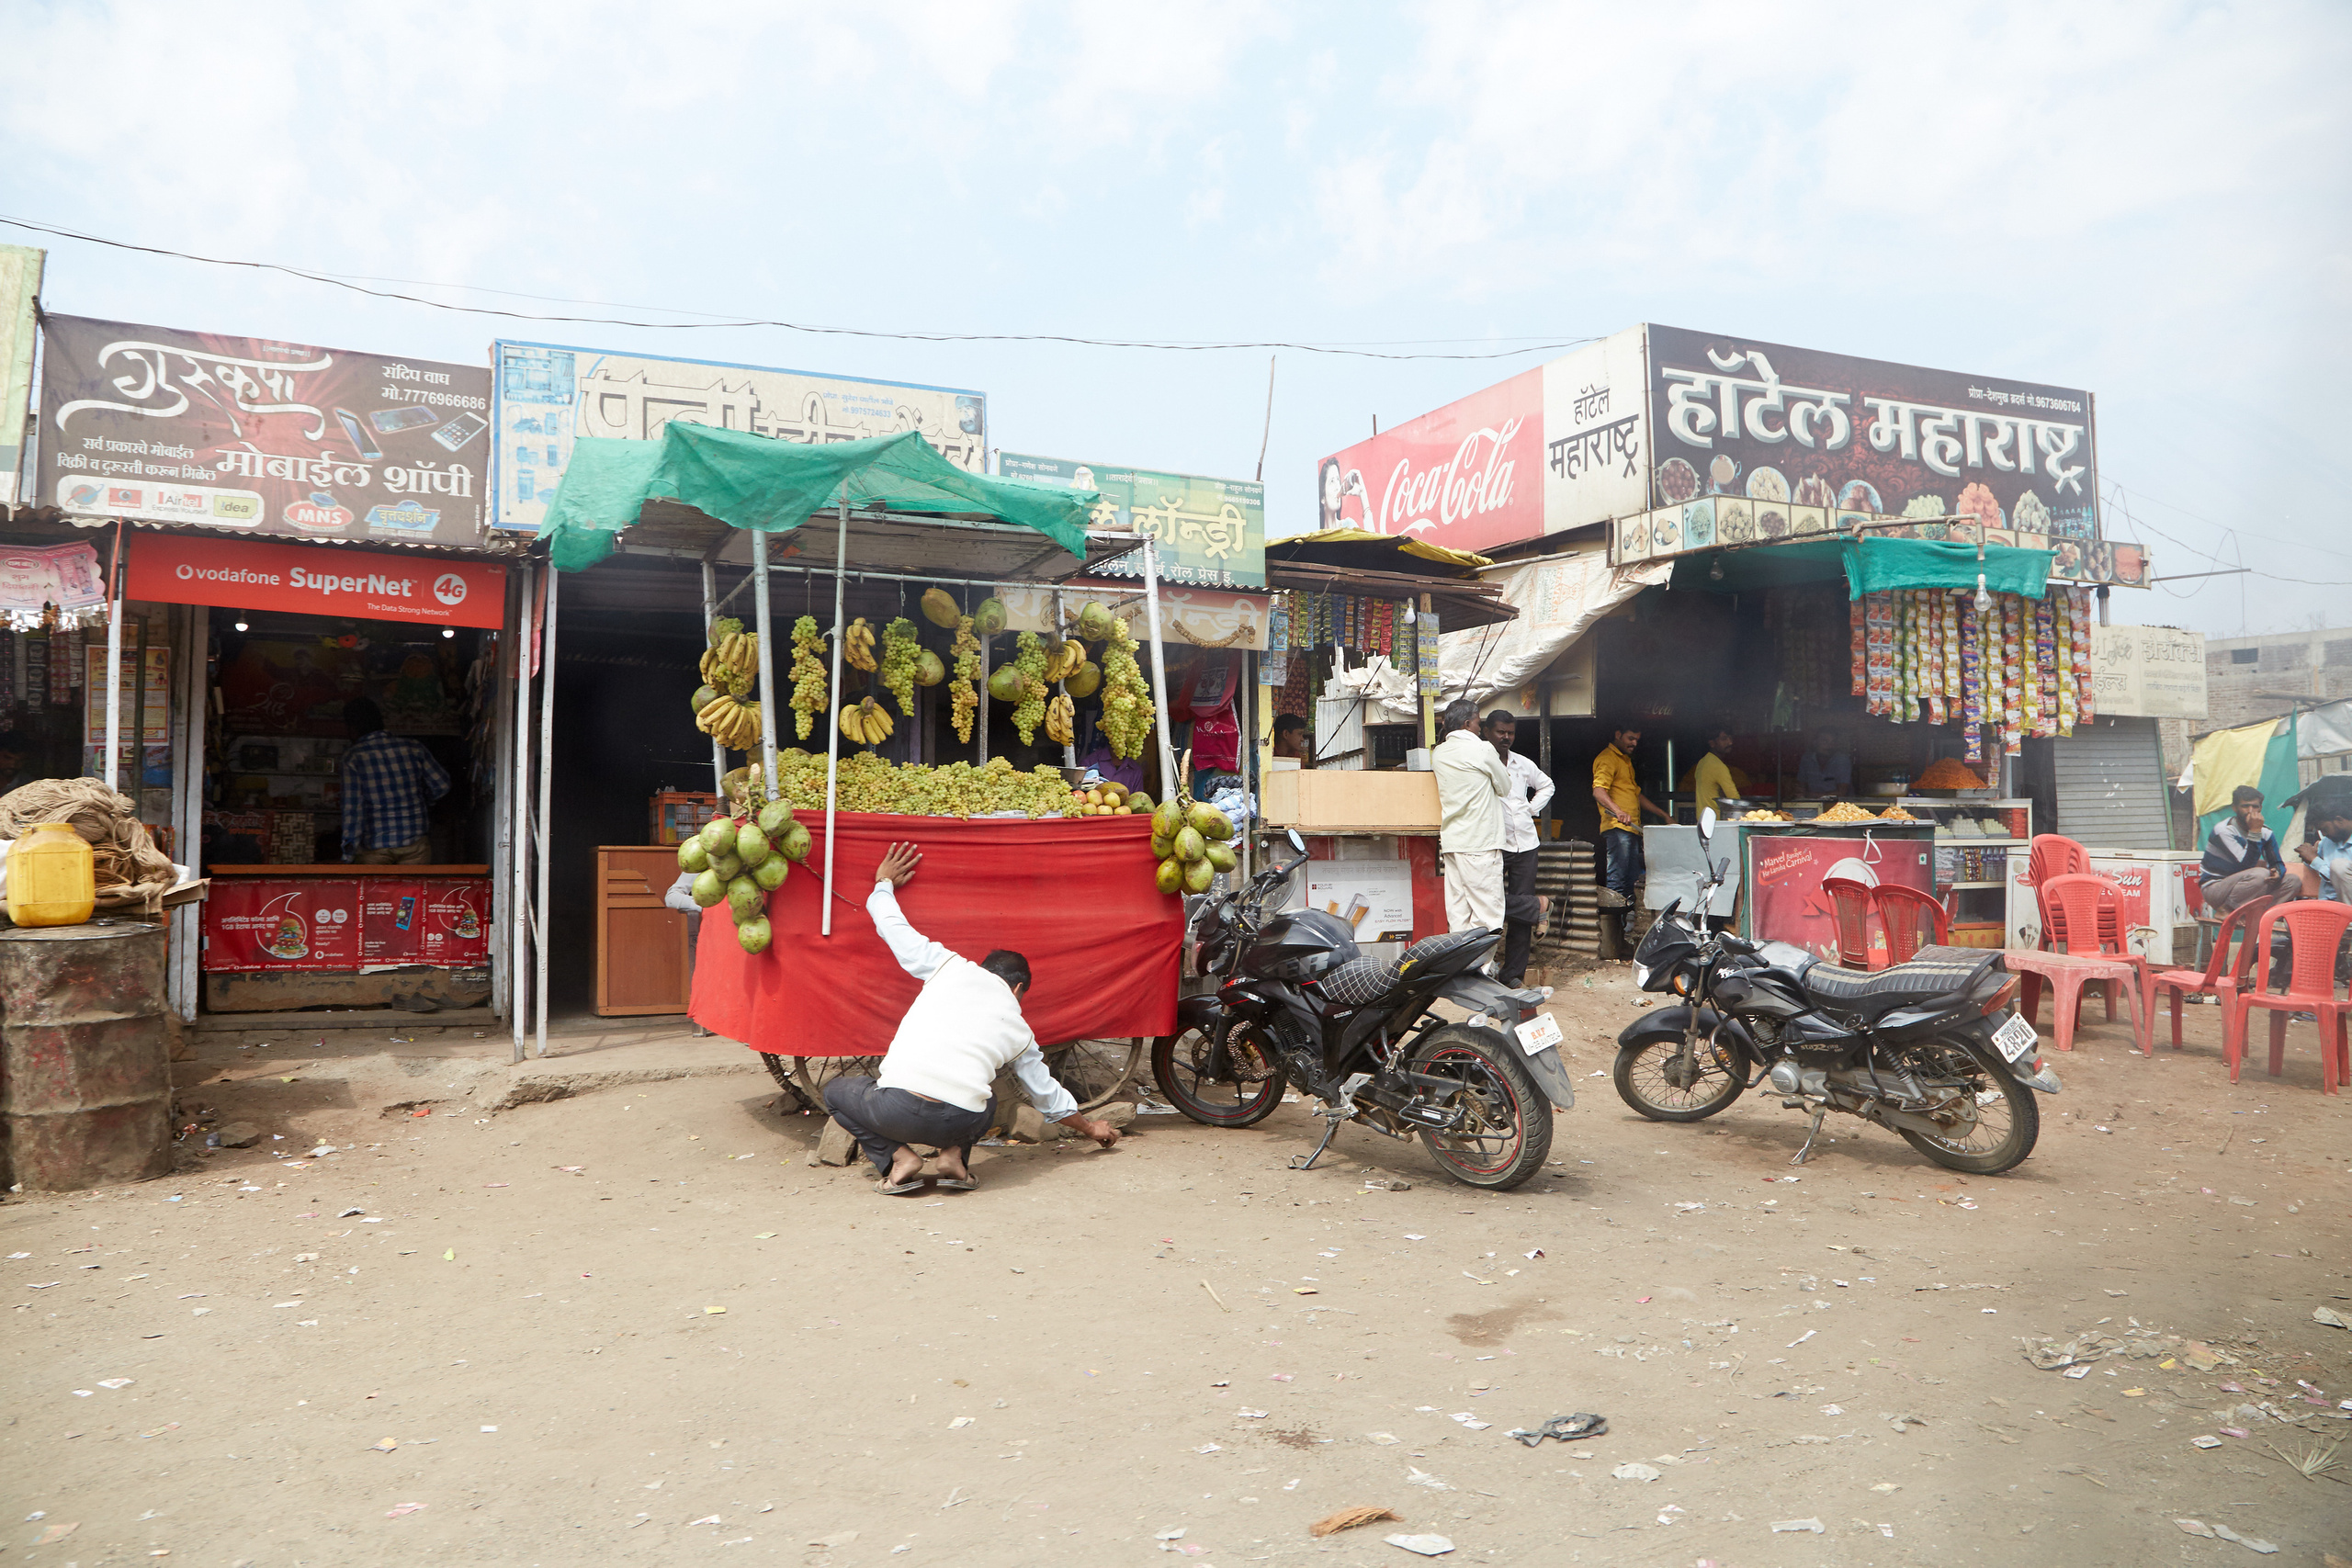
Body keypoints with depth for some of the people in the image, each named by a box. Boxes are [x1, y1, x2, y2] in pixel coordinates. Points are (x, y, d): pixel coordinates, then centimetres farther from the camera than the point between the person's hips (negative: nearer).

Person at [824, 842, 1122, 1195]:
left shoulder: (953, 967, 13)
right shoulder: (1019, 1030, 20)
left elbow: (893, 926, 20)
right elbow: (1047, 1093, 32)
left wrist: (883, 882, 42)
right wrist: (1090, 1127, 50)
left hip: (897, 1108, -3)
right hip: (959, 1122, 3)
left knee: (837, 1090, 29)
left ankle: (898, 1157, 7)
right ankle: (955, 1154, 10)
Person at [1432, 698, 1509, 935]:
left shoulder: (1438, 753, 10)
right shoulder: (1482, 749, -8)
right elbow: (1505, 787, 4)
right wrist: (1502, 764, 22)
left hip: (1451, 842, 7)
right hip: (1481, 844, -7)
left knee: (1457, 914, 6)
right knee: (1487, 913, -5)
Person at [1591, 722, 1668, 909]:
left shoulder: (1626, 760, 27)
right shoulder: (1607, 758, -6)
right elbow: (1598, 791, -21)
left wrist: (1664, 815, 31)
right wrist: (1618, 811, -37)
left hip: (1632, 828, 10)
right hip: (1616, 827, -10)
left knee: (1631, 881, 6)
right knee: (1616, 882, -13)